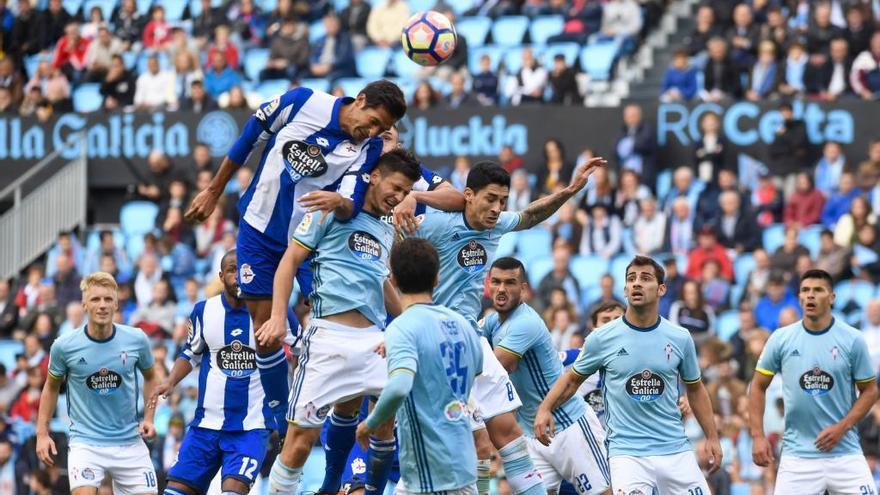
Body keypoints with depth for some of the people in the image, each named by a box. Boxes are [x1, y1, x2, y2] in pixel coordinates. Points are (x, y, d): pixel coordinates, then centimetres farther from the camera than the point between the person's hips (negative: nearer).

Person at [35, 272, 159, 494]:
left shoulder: (136, 340, -5)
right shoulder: (64, 346, -9)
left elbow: (150, 377, 14)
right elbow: (51, 386, 9)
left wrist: (149, 419, 2)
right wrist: (42, 433, 5)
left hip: (129, 442, 3)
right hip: (85, 442, -3)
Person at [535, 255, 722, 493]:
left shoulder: (680, 339, 4)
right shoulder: (601, 339, -1)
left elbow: (695, 388, 16)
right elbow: (572, 379, 11)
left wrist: (712, 437, 12)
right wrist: (545, 409, -5)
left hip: (675, 451, 3)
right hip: (627, 453, -3)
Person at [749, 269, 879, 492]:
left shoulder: (853, 340, -1)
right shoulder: (780, 339, 2)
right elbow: (758, 387, 10)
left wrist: (842, 427, -8)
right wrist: (758, 436, 0)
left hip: (845, 453, 0)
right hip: (798, 455, 0)